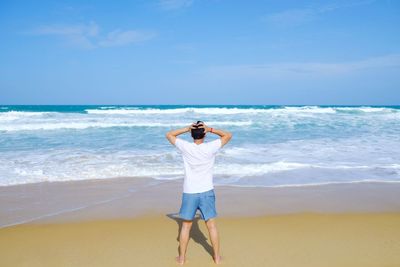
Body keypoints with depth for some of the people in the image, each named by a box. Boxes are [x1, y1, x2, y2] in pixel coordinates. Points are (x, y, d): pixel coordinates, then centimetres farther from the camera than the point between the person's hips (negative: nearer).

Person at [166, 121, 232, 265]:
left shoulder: (186, 147, -10)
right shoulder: (210, 148, -11)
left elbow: (169, 135, 4)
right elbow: (228, 135, 1)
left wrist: (186, 129, -7)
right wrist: (211, 129, -10)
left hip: (189, 193, 0)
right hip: (206, 192, 0)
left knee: (186, 226, 12)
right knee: (211, 225, 11)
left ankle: (182, 257, 20)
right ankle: (217, 257, 20)